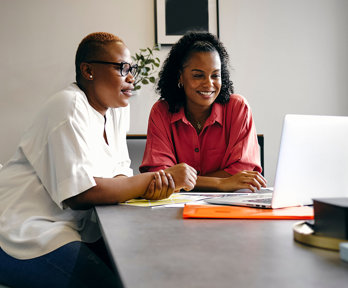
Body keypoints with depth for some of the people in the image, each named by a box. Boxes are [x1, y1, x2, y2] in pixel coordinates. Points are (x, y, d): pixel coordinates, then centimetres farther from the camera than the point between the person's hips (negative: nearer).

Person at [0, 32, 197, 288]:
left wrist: (148, 185, -18)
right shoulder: (70, 108, -17)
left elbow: (118, 173, 6)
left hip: (70, 227, 9)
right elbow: (80, 194, -26)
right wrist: (162, 177, -22)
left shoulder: (116, 107, 10)